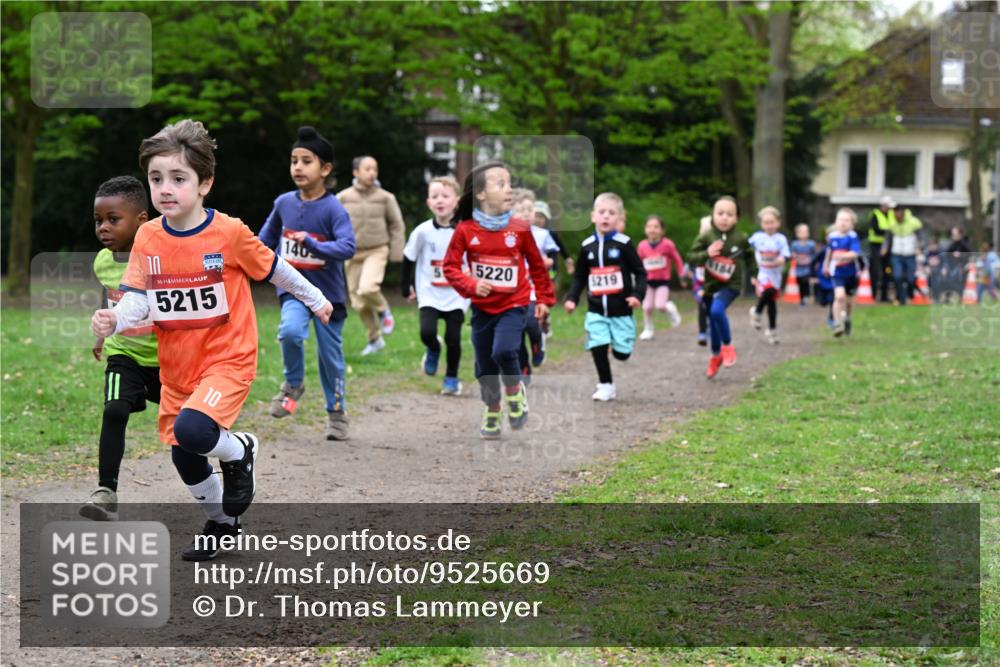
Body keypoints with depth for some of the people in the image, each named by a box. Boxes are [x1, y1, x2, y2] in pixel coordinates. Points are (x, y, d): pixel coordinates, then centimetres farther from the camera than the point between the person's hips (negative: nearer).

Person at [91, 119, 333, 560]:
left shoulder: (229, 233, -15)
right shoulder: (148, 238, -4)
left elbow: (273, 269, 0)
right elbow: (137, 299, -6)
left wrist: (315, 300, 14)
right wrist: (114, 320, -28)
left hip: (227, 358, -5)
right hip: (176, 366, 5)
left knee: (192, 430, -29)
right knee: (184, 458, 13)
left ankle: (240, 451, 6)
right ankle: (222, 523, 40)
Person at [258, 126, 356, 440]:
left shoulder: (333, 209, -15)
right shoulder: (283, 203, -1)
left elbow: (347, 247, -28)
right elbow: (266, 238, 18)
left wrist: (312, 244, -38)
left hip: (328, 293, -2)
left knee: (330, 355, 7)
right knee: (290, 331, -27)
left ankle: (337, 413, 26)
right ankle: (293, 385, 0)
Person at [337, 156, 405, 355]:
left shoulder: (385, 197, -3)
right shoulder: (343, 197, -2)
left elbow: (397, 225, 6)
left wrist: (396, 254, 3)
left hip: (377, 251, -2)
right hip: (353, 254, 2)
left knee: (367, 289, -27)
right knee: (359, 304, 5)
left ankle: (383, 310, 5)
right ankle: (375, 339, 24)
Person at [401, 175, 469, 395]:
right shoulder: (423, 231, -6)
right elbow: (408, 259, 6)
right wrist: (407, 288, 8)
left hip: (457, 296, 0)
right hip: (430, 295, 0)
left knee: (453, 338, -2)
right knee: (427, 332, -17)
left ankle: (451, 378, 18)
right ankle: (433, 350, 19)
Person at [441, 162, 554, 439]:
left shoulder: (519, 228, -7)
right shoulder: (465, 230, -9)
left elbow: (537, 265, 6)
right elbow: (450, 266, -5)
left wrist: (544, 299, 10)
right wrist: (471, 285, -22)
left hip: (513, 305, -1)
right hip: (482, 309, 1)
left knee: (503, 351, -24)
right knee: (485, 367, 9)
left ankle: (515, 391, 6)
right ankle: (492, 411, 33)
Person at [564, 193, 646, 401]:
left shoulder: (624, 244, -7)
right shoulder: (587, 246, 3)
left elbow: (640, 272, -4)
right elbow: (580, 277, 12)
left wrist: (637, 294, -18)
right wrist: (572, 298, 0)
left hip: (621, 309, -2)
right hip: (596, 310, 2)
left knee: (622, 353, 1)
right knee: (598, 348, -11)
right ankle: (606, 386, 5)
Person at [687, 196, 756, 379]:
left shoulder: (741, 238, -8)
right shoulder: (706, 237, -10)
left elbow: (749, 256, 10)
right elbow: (691, 257, -9)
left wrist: (754, 275, 9)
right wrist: (706, 254, -24)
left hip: (731, 285, -2)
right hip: (710, 285, 2)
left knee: (717, 310, -28)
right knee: (713, 323, 14)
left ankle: (727, 345, -5)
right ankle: (716, 356, 38)